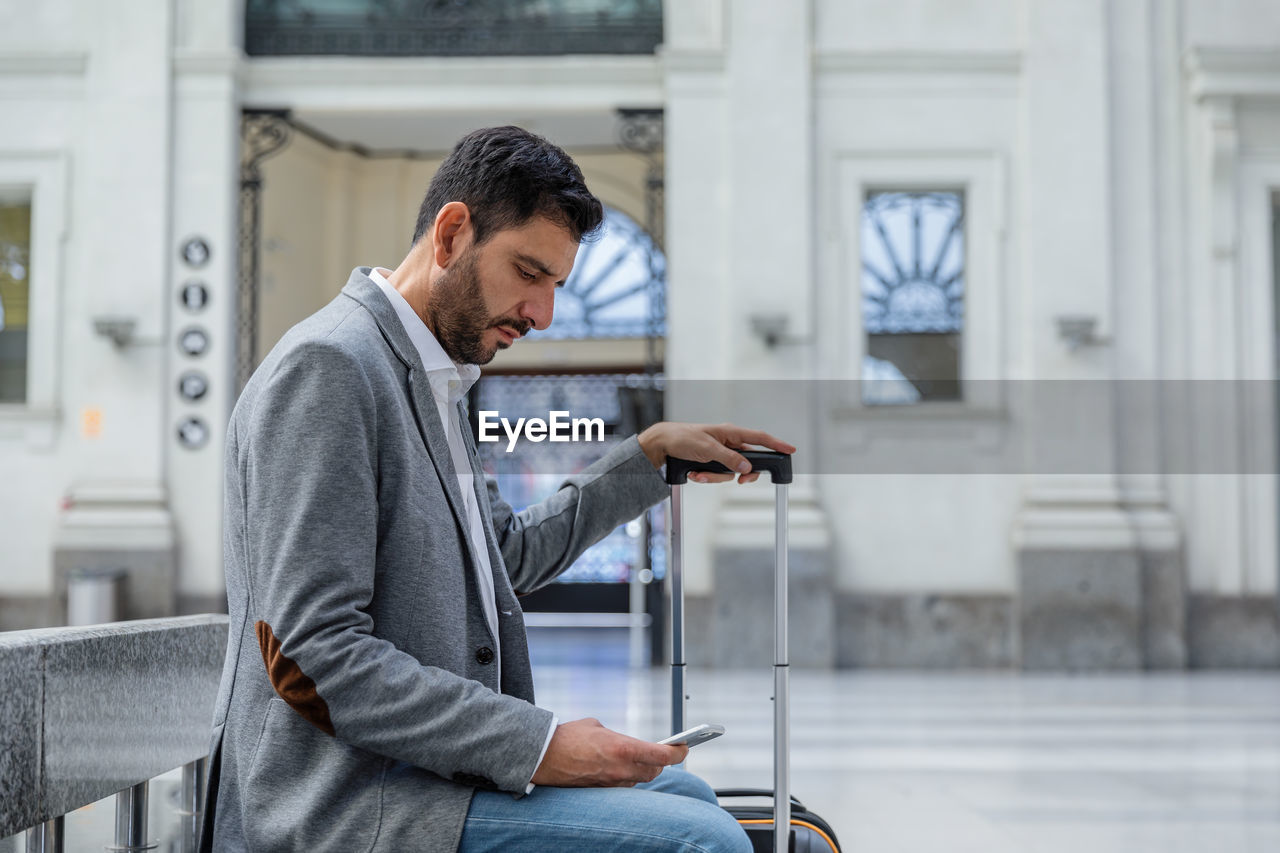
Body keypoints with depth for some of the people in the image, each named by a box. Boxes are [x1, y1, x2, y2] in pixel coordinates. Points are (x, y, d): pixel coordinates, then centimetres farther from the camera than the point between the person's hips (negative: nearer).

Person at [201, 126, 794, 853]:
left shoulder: (429, 379, 15)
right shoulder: (325, 368, -16)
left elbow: (512, 554, 28)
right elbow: (311, 660, -23)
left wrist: (652, 454, 22)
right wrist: (538, 745, -23)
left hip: (415, 765, 10)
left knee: (684, 793, 18)